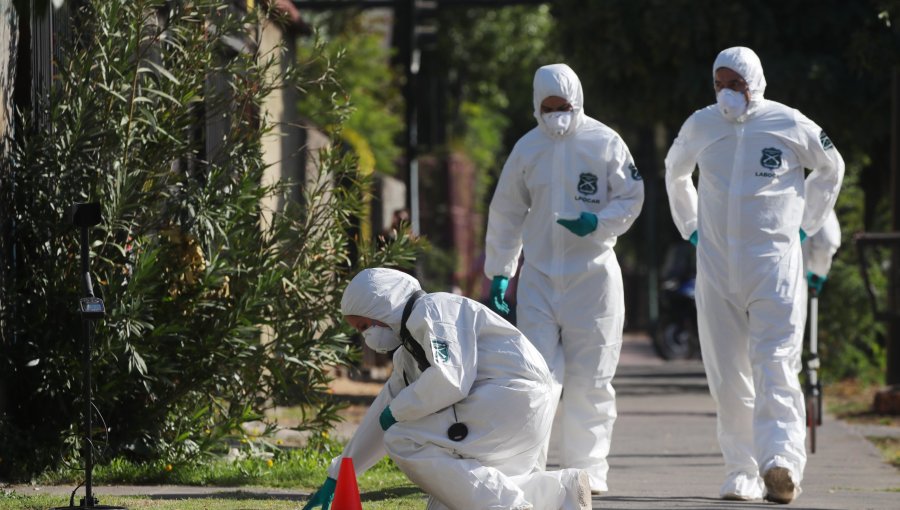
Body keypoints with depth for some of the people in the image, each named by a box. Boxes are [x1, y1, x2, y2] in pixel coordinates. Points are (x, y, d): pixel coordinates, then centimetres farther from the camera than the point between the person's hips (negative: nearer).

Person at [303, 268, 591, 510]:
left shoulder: (432, 310, -6)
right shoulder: (408, 354, 25)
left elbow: (448, 380, -20)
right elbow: (381, 419, 31)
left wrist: (397, 410, -5)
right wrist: (336, 476, 32)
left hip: (513, 397, -10)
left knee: (404, 442, -18)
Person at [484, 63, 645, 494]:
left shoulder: (605, 143, -1)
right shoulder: (527, 149, 7)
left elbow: (631, 198, 1)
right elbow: (506, 215, 12)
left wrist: (598, 222, -18)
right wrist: (498, 274, 9)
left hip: (594, 274, -2)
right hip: (539, 275, 2)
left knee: (589, 378, 2)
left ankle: (587, 469, 11)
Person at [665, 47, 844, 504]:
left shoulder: (789, 125, -3)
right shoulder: (699, 127, 7)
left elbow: (831, 168, 16)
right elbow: (674, 173, 28)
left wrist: (805, 223, 13)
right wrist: (690, 227, 21)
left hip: (775, 261, -4)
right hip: (716, 265, 4)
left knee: (775, 363, -16)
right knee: (727, 376, 3)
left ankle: (781, 461, -28)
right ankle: (742, 473, 8)